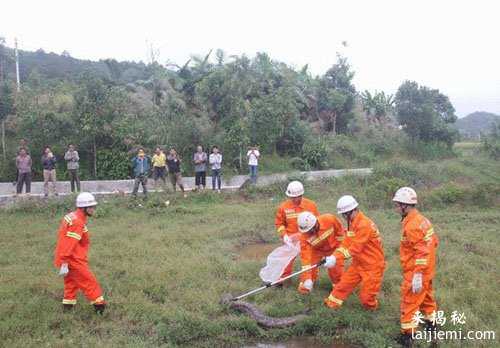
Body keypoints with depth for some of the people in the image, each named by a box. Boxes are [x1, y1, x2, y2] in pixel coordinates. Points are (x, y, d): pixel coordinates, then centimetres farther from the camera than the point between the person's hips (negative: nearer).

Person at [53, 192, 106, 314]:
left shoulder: (72, 216, 11)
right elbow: (69, 244, -26)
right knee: (90, 282, 0)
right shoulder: (77, 222, -21)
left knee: (72, 284, 18)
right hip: (73, 261, -10)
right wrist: (64, 264, -26)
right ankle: (99, 304, 8)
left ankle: (67, 307, 25)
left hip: (66, 259, 10)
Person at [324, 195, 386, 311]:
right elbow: (346, 243, 2)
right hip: (359, 263, 8)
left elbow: (355, 248, -27)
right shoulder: (352, 223, 5)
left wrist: (336, 259, -28)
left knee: (366, 295, 1)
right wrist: (333, 256, -11)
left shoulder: (364, 225, -26)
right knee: (344, 283, 10)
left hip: (372, 265, -8)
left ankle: (371, 307, 29)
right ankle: (332, 303, 22)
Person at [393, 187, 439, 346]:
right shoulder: (421, 219, 5)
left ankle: (407, 334, 9)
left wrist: (417, 275, -25)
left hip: (415, 272, -9)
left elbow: (422, 252, -28)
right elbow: (434, 241, 13)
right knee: (426, 296, 25)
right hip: (427, 270, 10)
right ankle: (431, 323, 42)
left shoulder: (412, 225, -25)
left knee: (410, 301, 1)